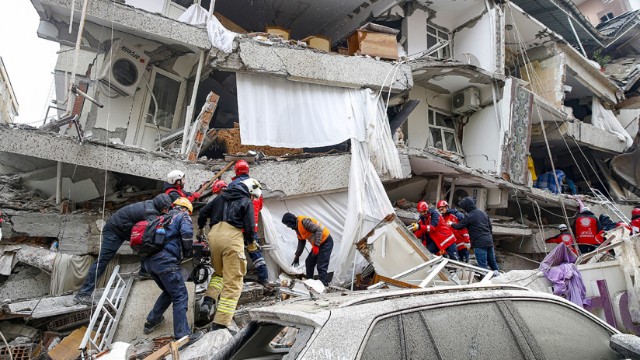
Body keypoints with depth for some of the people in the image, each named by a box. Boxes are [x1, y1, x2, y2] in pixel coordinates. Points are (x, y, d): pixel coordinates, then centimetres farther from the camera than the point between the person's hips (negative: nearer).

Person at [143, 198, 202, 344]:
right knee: (180, 296, -3)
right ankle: (182, 335, -6)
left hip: (149, 260, 8)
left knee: (169, 292, 25)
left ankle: (151, 321, 33)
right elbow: (186, 233, -12)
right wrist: (188, 252, 2)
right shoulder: (183, 216, 6)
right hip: (165, 261, -8)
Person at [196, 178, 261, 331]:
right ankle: (220, 323, -5)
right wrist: (251, 242, 20)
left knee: (219, 273, 28)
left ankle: (208, 301, 4)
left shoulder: (221, 197, 22)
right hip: (232, 238, -5)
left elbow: (203, 212, 21)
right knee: (233, 283, 0)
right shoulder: (247, 202, 7)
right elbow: (249, 227, 1)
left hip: (214, 235, 6)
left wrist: (201, 228, 38)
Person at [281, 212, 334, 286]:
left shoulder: (304, 221, -21)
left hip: (326, 242, -10)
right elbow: (301, 243, 21)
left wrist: (316, 245, -28)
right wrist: (297, 256, 24)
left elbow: (318, 230, -27)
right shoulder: (297, 228, 11)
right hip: (317, 244, 10)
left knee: (321, 267, -13)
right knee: (309, 263, 15)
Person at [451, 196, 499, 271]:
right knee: (492, 262, 17)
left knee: (483, 265, -3)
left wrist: (452, 224, 14)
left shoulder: (469, 216, -12)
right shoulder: (483, 213, 11)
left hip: (479, 244, -7)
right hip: (489, 242, 7)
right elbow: (490, 227, 17)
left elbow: (459, 226, -6)